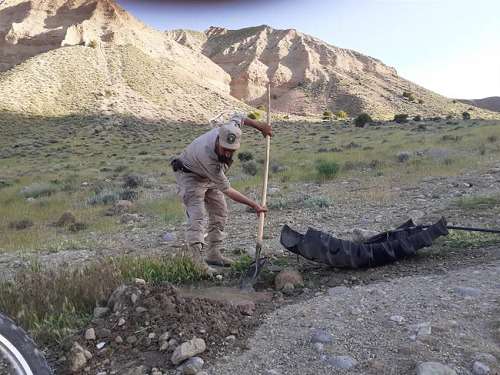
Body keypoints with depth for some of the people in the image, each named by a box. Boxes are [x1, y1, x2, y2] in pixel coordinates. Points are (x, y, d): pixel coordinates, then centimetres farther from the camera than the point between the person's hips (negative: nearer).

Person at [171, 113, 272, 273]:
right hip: (190, 176, -8)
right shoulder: (207, 156, -43)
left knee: (220, 214, 8)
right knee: (197, 217, -21)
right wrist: (254, 205, -30)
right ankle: (198, 263, -25)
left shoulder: (228, 130, -29)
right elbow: (226, 190, -32)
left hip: (210, 177, 8)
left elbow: (237, 117, -1)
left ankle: (213, 254, 17)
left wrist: (259, 125, -6)